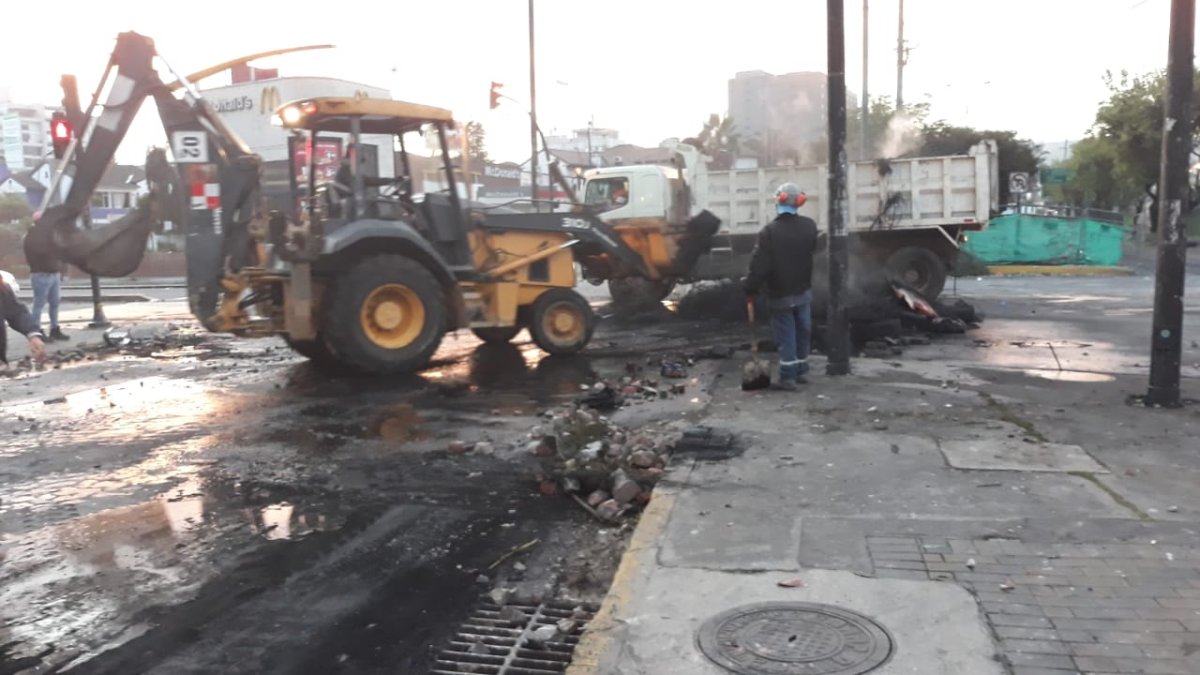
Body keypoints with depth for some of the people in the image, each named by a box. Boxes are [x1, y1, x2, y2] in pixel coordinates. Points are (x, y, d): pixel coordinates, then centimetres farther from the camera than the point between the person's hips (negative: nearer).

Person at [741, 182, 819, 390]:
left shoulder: (770, 231, -20)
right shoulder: (809, 226, -2)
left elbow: (760, 265, -20)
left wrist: (750, 287, -8)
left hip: (780, 294, -5)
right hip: (803, 290, 5)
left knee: (786, 336, 0)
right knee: (803, 332, 15)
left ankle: (788, 378, 1)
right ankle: (801, 372, 25)